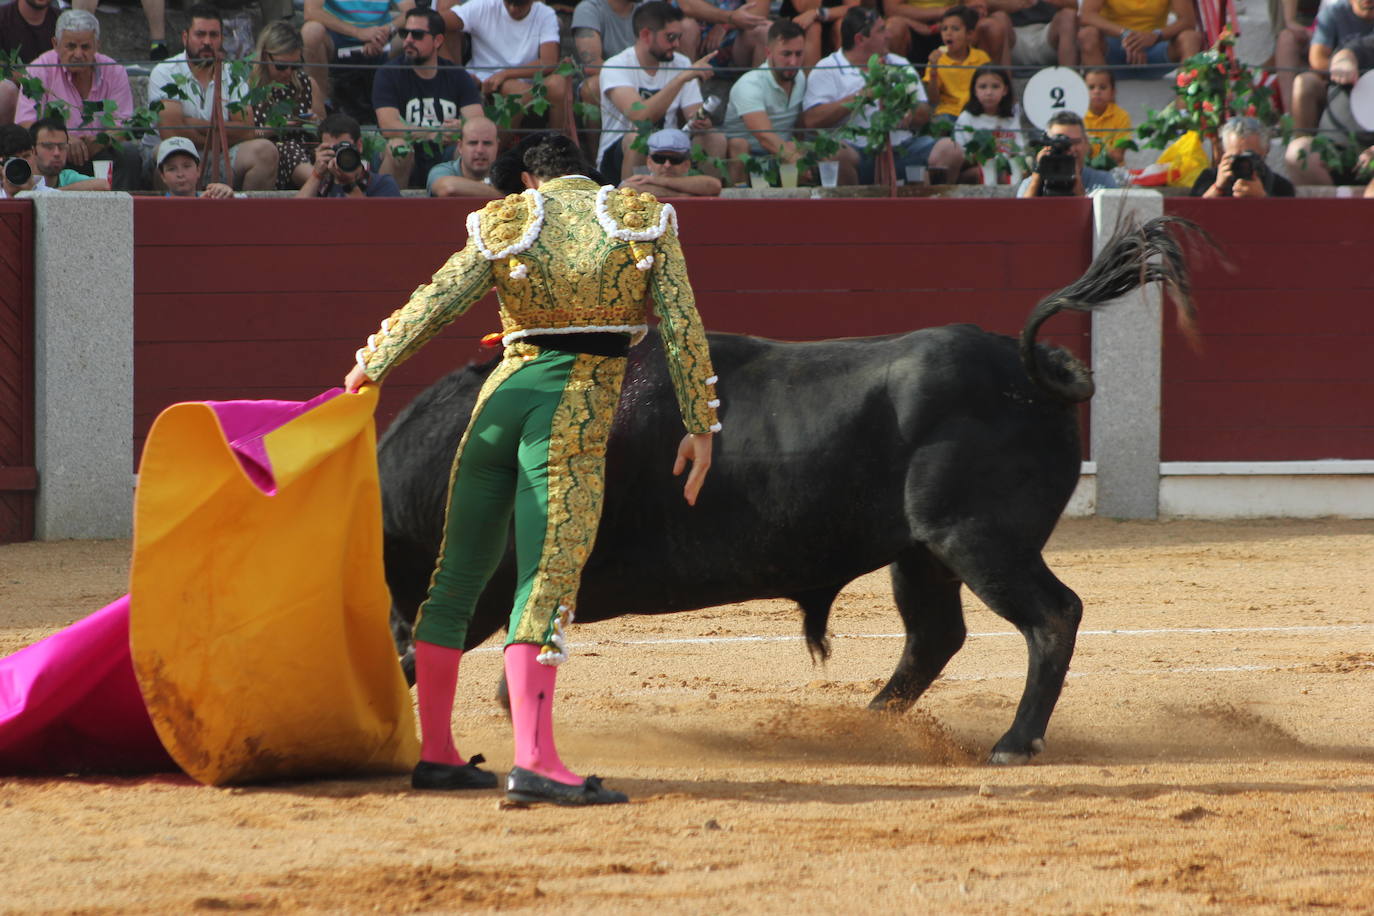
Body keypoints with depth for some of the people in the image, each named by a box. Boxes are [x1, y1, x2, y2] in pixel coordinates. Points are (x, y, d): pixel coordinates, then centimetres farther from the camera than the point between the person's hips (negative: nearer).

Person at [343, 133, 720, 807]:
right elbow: (681, 327, -1)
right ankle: (533, 761, -27)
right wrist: (700, 427, 2)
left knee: (458, 574, 15)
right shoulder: (644, 220, 5)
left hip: (502, 396, 3)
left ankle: (434, 752, 20)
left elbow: (432, 306, 5)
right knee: (547, 581, -13)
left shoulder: (505, 224, 8)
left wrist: (369, 368, 17)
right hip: (580, 408, -3)